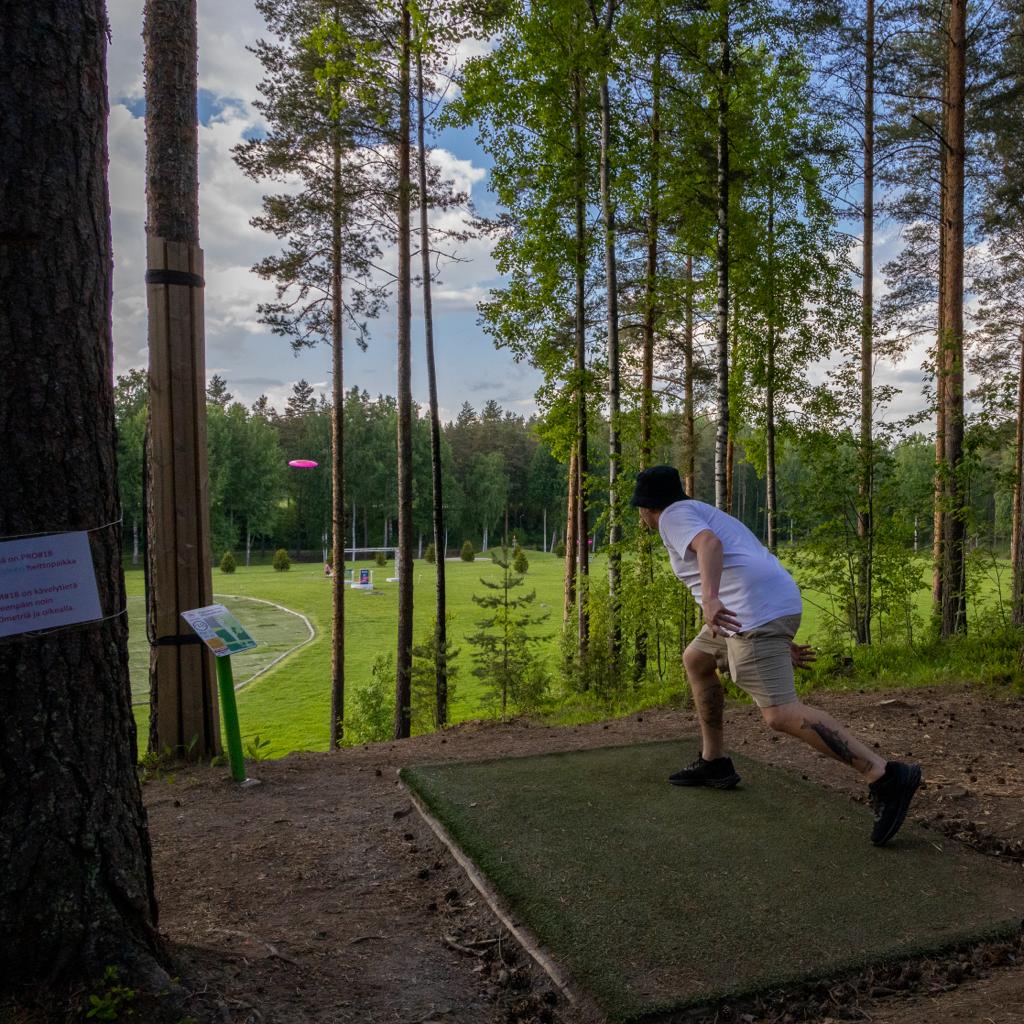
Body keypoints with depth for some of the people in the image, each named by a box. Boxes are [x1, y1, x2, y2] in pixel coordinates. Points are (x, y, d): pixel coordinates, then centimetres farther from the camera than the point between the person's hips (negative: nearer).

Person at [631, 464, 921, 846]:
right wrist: (780, 643, 30)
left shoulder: (675, 516, 2)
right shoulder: (705, 515, 30)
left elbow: (710, 544, -21)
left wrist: (709, 599, -37)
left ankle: (886, 777, -17)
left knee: (780, 714, -15)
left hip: (756, 613, -10)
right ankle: (714, 762, 28)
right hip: (779, 603, 10)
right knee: (695, 661, 25)